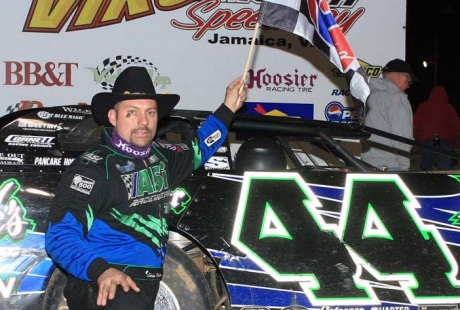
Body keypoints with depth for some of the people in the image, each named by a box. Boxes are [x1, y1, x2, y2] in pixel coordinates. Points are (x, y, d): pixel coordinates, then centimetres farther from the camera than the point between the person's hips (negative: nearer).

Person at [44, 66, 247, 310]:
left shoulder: (161, 156, 14)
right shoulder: (92, 168, -10)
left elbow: (198, 150, 36)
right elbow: (60, 236, -18)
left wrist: (228, 108, 31)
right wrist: (101, 271, -32)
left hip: (148, 286, 7)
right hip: (102, 287, -7)